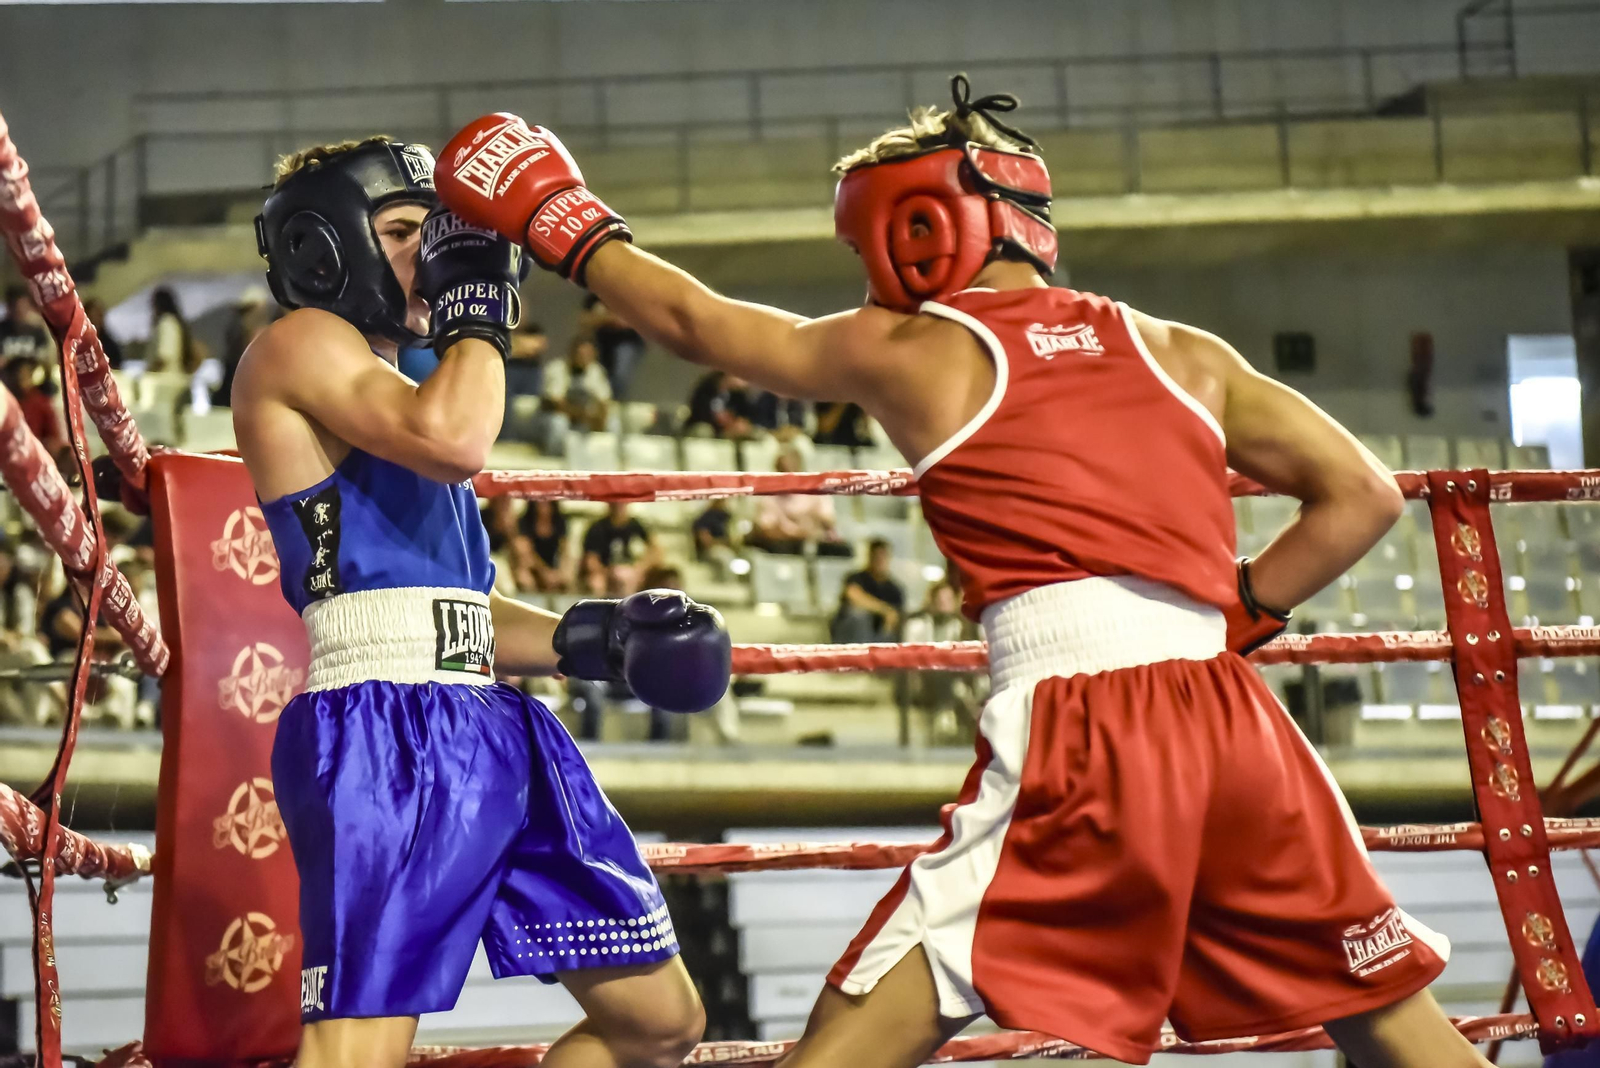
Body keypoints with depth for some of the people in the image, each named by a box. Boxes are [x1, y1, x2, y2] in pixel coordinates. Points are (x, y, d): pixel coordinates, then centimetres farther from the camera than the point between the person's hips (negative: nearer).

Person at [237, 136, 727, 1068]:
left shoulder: (395, 387, 27)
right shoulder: (301, 346, -1)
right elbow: (455, 442, -20)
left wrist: (589, 640, 16)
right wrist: (480, 305, -4)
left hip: (493, 728, 10)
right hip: (382, 735, -10)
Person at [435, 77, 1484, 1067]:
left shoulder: (911, 351, 12)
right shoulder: (1179, 352, 19)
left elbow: (694, 321, 26)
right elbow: (1362, 495, 16)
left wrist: (566, 224, 41)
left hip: (1072, 733, -4)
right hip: (1232, 719, 4)